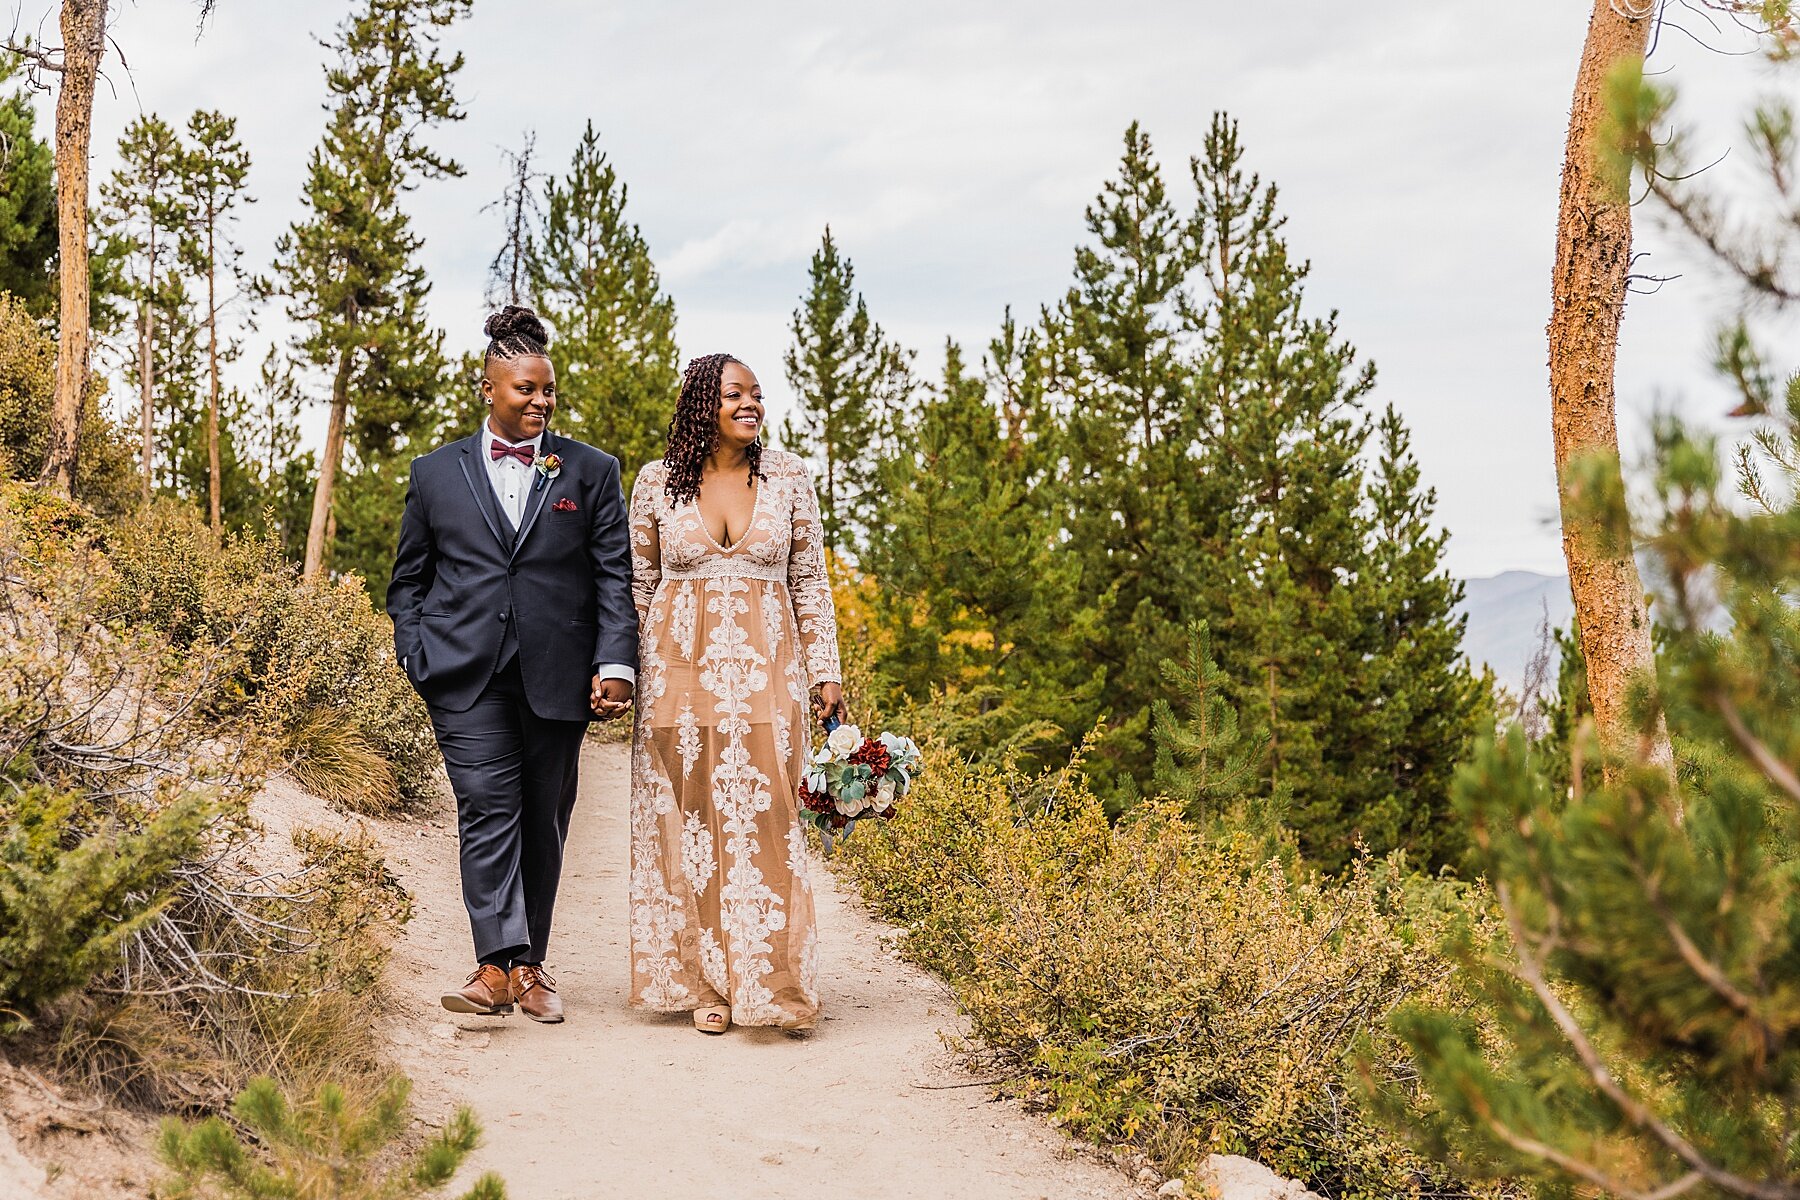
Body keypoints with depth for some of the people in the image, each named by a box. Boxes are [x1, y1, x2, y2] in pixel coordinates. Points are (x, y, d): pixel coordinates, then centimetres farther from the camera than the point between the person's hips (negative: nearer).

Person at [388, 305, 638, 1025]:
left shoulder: (591, 472, 8)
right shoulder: (436, 474, 10)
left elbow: (615, 578, 4)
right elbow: (408, 579, 16)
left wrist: (616, 665, -7)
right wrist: (417, 660, 2)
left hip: (557, 676, 1)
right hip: (467, 676, -1)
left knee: (543, 821, 7)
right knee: (488, 810, -13)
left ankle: (531, 965, 19)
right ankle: (496, 965, -17)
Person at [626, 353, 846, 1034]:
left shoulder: (787, 477, 4)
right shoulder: (658, 481, 3)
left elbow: (810, 581, 6)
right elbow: (638, 583, 10)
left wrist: (826, 672, 2)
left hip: (763, 670, 0)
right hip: (681, 668, 0)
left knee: (763, 821, -4)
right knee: (689, 822, 4)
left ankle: (771, 985, 4)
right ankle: (704, 983, 13)